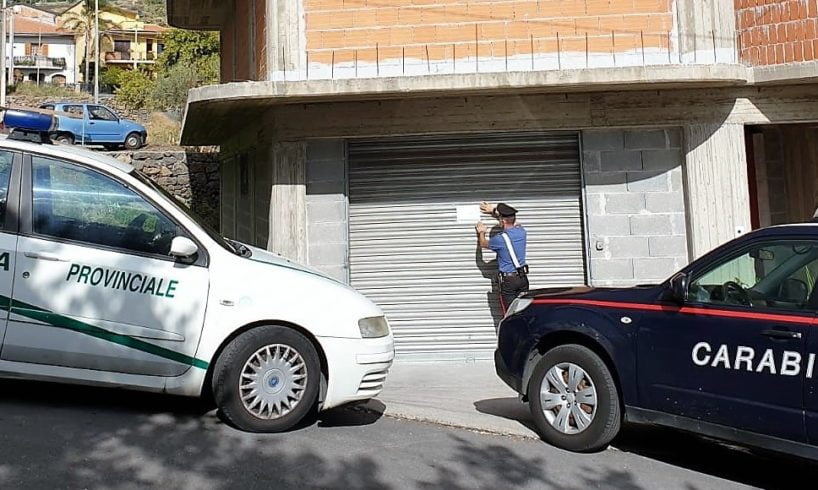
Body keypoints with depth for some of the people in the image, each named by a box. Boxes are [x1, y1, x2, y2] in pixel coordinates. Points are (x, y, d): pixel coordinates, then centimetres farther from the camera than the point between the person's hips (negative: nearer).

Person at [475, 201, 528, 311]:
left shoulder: (500, 239, -18)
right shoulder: (521, 232, -1)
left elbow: (483, 244, 4)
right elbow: (512, 221, 23)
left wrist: (481, 232, 25)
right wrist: (494, 211, 31)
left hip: (508, 280, -6)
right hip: (523, 278, 6)